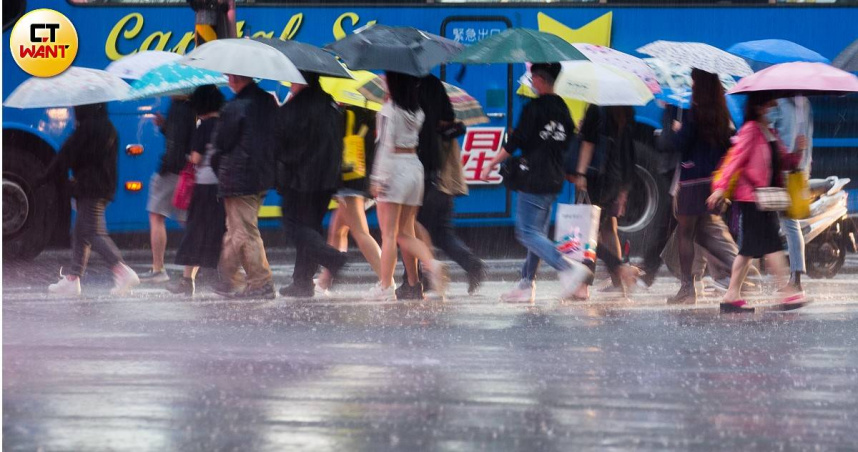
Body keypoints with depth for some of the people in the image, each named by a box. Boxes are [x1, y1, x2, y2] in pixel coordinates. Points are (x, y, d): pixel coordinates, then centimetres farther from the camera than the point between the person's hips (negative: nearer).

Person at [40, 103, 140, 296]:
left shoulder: (86, 128, -14)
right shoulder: (108, 128, 14)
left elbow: (67, 155, -11)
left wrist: (44, 179, -3)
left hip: (89, 188, -10)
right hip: (105, 187, 10)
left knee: (93, 232, -11)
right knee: (80, 233, 13)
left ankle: (122, 270, -22)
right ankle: (73, 278, 15)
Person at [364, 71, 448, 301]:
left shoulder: (389, 110, -10)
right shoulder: (417, 111, 11)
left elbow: (385, 145, -14)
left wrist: (378, 178, -14)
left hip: (395, 168, -7)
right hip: (415, 167, 7)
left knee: (389, 233, -3)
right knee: (406, 233, 12)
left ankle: (385, 287, -2)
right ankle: (431, 263, -11)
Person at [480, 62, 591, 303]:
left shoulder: (534, 108, -13)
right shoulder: (562, 108, 10)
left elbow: (514, 143, -14)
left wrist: (491, 164, -4)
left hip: (533, 179, -8)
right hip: (554, 180, 8)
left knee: (528, 233, -8)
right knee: (537, 233, 13)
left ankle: (568, 268, -22)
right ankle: (526, 284, 15)